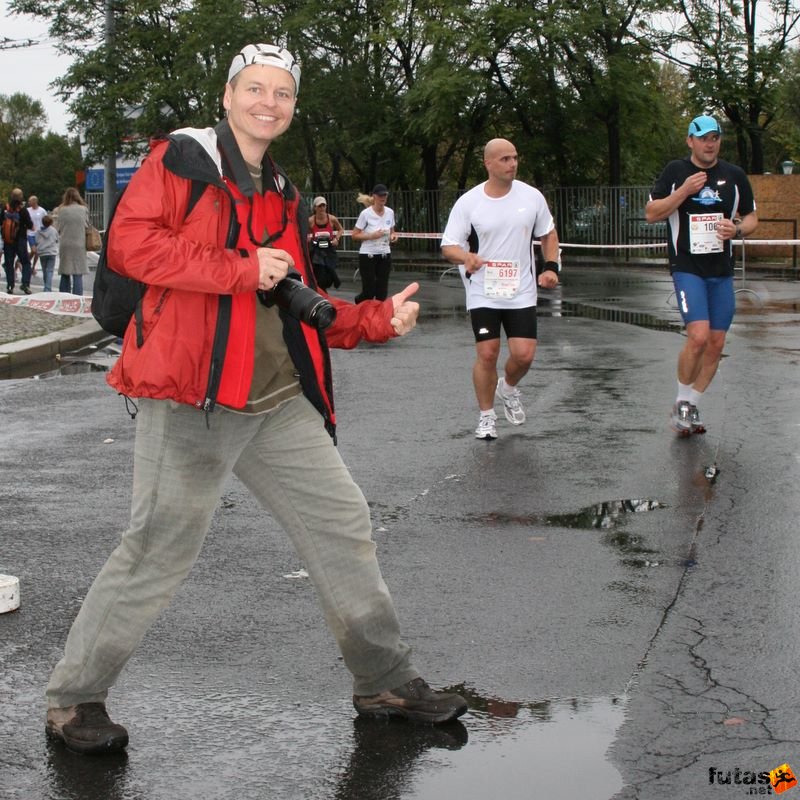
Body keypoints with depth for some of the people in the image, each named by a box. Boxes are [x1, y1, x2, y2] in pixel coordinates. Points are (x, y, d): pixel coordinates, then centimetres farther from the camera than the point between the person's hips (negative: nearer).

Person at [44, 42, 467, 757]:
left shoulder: (282, 197, 21)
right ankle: (74, 698, 11)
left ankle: (386, 682, 24)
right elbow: (130, 243, -14)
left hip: (282, 403, 7)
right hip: (193, 399, -7)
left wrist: (381, 319, 9)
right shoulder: (183, 159, 0)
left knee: (344, 525, 9)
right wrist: (241, 268, -16)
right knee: (160, 549, -7)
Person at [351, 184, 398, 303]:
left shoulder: (390, 212, 3)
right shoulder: (366, 213, -12)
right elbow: (354, 235, -8)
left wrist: (393, 235, -5)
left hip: (385, 255, 5)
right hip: (368, 255, -4)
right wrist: (372, 236, -21)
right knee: (369, 292, -3)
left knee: (382, 291, 3)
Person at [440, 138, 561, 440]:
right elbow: (448, 246, -6)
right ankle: (486, 416, 16)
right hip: (483, 294, -1)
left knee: (524, 355, -5)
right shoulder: (468, 202, -7)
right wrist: (465, 256, -28)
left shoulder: (532, 196, -1)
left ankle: (508, 389, 29)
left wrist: (551, 267, -2)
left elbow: (548, 235, 13)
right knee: (487, 354, -3)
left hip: (521, 293, 2)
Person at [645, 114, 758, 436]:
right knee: (698, 336, -19)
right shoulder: (675, 171, 0)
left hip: (722, 272, 4)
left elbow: (751, 217, 14)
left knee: (716, 343, 4)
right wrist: (683, 191, -15)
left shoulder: (734, 175, 6)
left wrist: (738, 229, -9)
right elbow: (651, 214, -2)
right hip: (687, 268, -4)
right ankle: (682, 402, 2)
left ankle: (691, 405, 21)